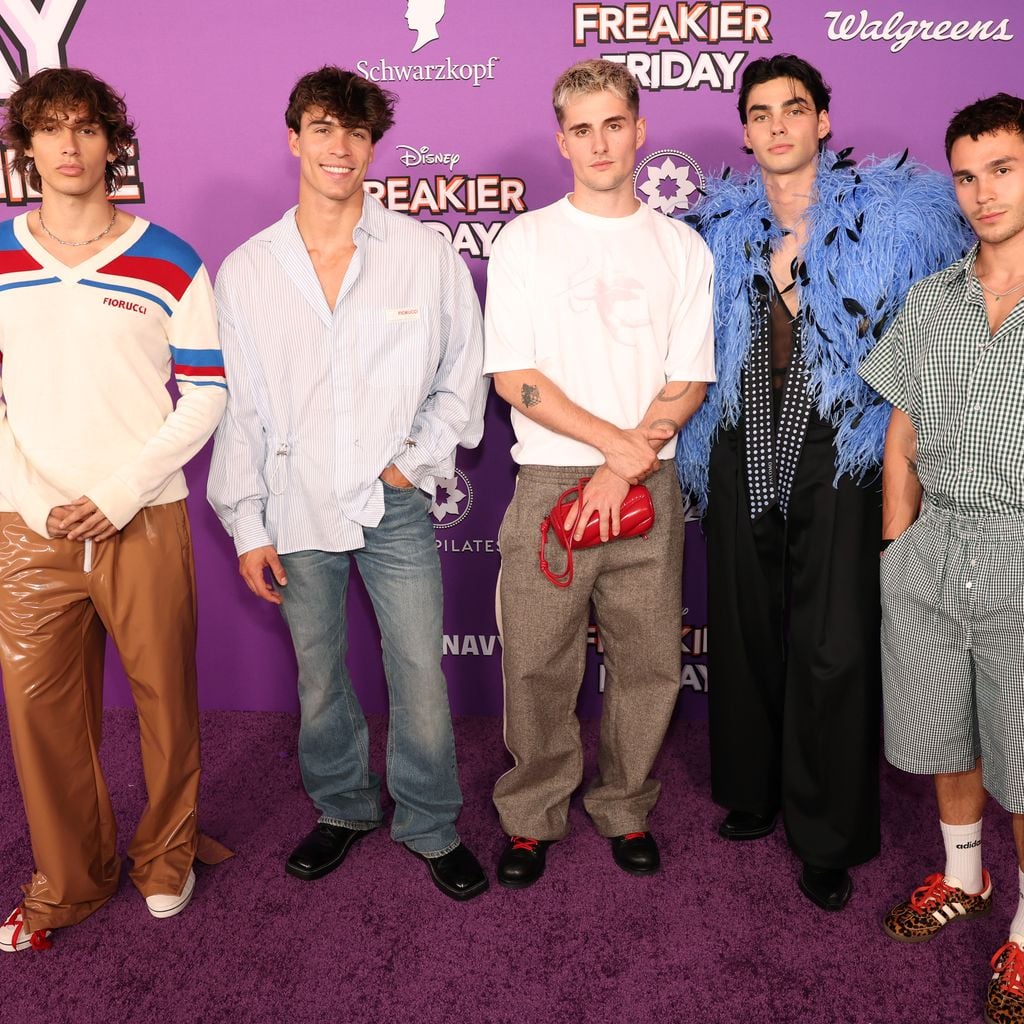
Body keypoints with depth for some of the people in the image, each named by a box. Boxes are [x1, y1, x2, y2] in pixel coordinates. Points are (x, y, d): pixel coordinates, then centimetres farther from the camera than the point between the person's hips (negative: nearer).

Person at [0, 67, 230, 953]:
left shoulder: (169, 263, 0)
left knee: (166, 694, 7)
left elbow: (206, 395, -1)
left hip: (144, 522, -2)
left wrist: (120, 492, -9)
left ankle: (167, 854, 32)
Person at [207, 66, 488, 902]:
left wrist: (413, 462, -6)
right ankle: (343, 809, 37)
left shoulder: (428, 256, -1)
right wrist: (248, 525, 2)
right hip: (298, 511, 2)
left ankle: (431, 826, 26)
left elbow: (463, 378, 5)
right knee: (319, 682, 14)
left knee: (421, 678, 3)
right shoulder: (244, 270, 3)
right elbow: (238, 409, 4)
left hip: (396, 505, -1)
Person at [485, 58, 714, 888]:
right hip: (549, 483, -1)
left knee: (648, 661, 6)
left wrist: (621, 473, -10)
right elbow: (513, 376, -4)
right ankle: (533, 816, 22)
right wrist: (617, 441, -11)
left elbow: (689, 385, 3)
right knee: (537, 663, 2)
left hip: (649, 485, 2)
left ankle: (626, 809, 27)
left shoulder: (682, 248, 9)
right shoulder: (525, 242, 5)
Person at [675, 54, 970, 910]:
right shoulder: (721, 229, 8)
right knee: (746, 629, 12)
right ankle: (753, 791, 32)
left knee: (833, 647, -3)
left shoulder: (888, 216, -1)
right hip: (745, 455, 3)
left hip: (837, 454, -3)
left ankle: (828, 838, 14)